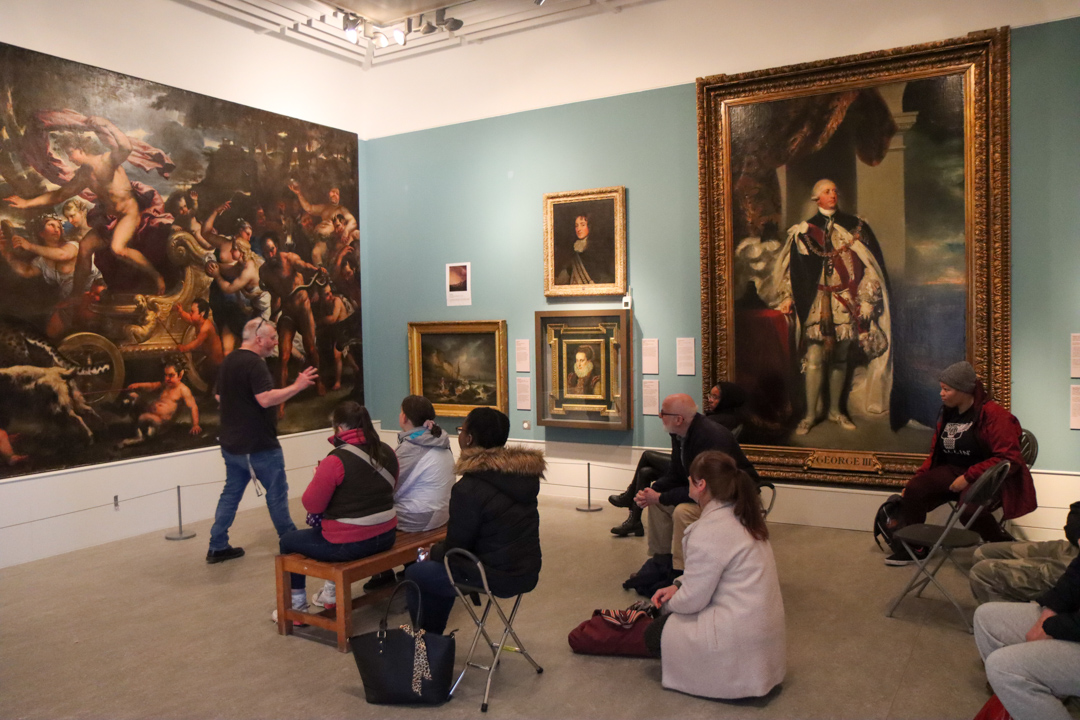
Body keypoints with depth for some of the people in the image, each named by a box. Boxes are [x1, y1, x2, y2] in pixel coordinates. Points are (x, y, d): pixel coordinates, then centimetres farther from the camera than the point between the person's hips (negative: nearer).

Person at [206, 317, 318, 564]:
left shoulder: (228, 361, 11)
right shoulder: (254, 363, -19)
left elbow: (219, 396, 21)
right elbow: (266, 399, -30)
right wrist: (297, 386, -24)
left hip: (232, 442, 9)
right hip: (258, 444, -9)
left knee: (231, 492, 14)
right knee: (277, 492, 4)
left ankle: (217, 547, 16)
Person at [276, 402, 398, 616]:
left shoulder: (335, 461, -21)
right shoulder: (387, 452, -1)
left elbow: (312, 505, -14)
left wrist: (318, 477, 3)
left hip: (349, 544, -7)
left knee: (287, 541, 20)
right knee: (322, 527, 38)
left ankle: (297, 605, 32)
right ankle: (332, 592, 47)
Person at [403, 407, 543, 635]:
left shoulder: (469, 488, -23)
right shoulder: (526, 475, 0)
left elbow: (456, 546, -13)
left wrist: (433, 552, 10)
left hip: (498, 579, -8)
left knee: (414, 574, 11)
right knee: (436, 566, 27)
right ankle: (434, 635, 39)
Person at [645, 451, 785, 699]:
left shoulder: (709, 532, -24)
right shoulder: (741, 517, 4)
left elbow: (691, 601, -17)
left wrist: (668, 605, 4)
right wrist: (678, 586, 7)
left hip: (741, 638, -9)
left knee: (655, 634, 6)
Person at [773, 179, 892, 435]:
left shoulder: (854, 226, 9)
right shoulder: (805, 231, 5)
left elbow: (870, 266, 8)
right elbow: (791, 268, 5)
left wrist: (866, 299, 1)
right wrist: (787, 297, -5)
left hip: (847, 300, 2)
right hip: (817, 301, -2)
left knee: (840, 357, 7)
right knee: (814, 357, -8)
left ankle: (835, 410, 19)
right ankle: (810, 414, -1)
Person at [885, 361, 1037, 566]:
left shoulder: (993, 415, -13)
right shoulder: (947, 413, 10)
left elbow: (1008, 458, -18)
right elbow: (935, 454, 17)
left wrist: (969, 477, -22)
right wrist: (917, 478, 5)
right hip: (953, 471, 7)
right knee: (914, 490, -18)